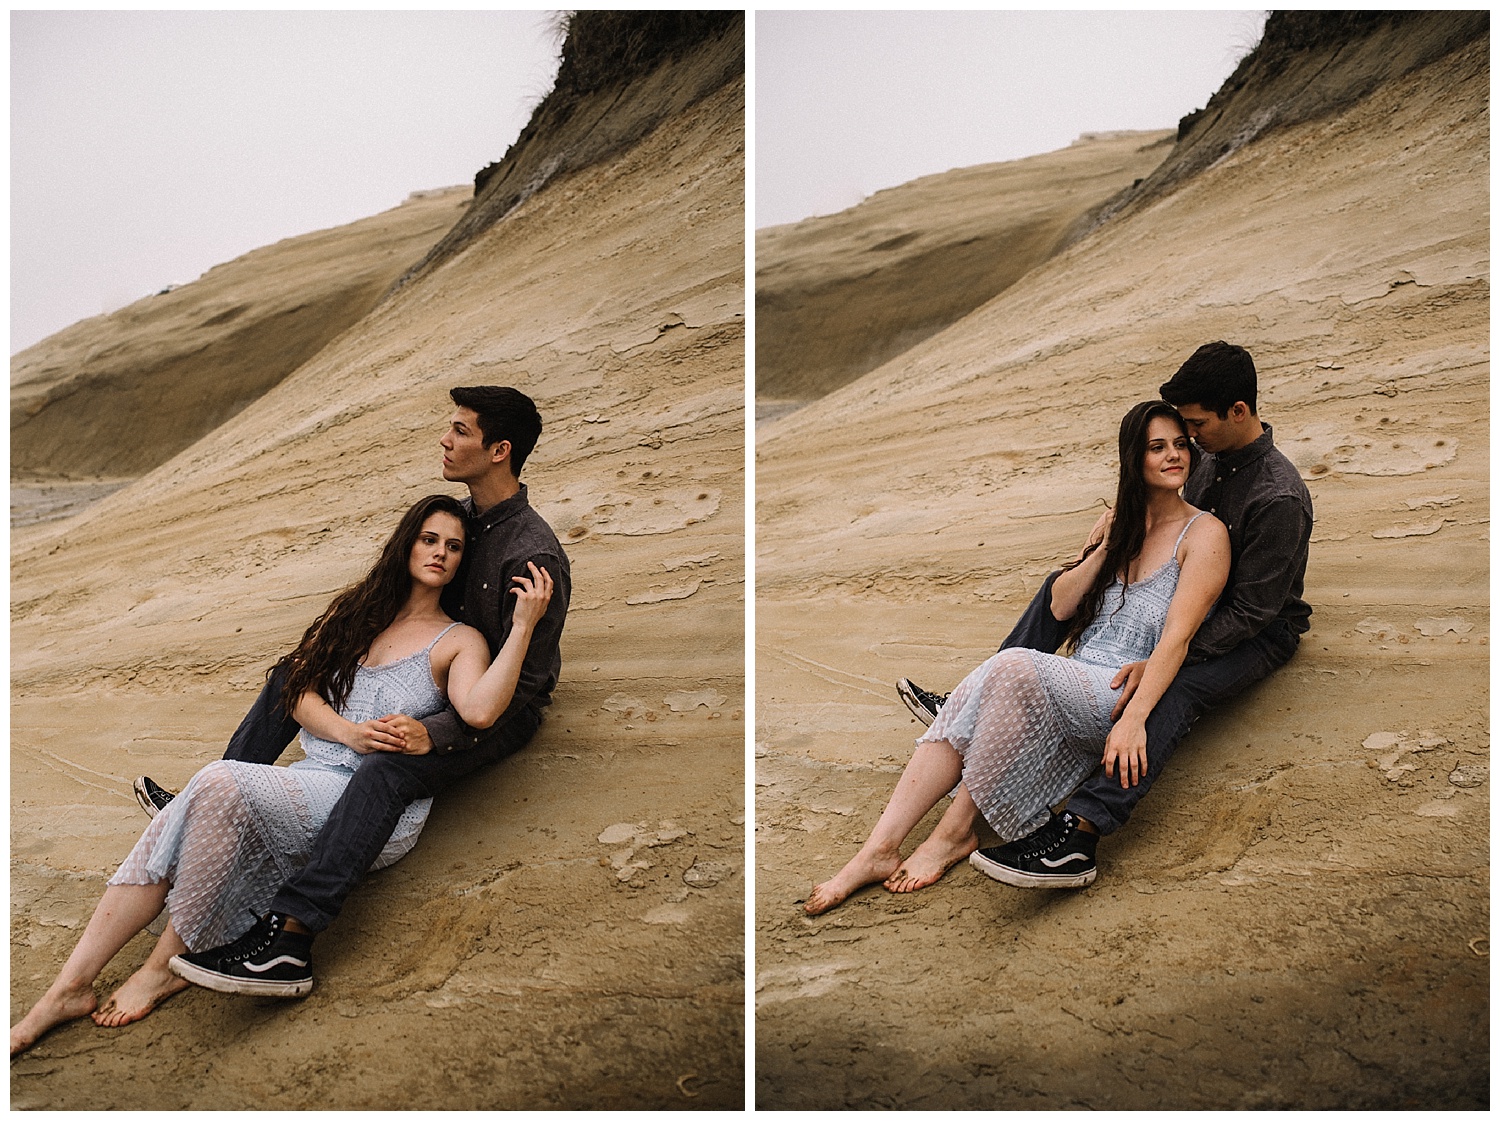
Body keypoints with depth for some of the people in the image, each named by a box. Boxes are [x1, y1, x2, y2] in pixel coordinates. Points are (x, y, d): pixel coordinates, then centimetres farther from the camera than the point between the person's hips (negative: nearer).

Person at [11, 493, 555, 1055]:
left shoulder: (459, 641, 6)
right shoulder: (356, 610, 20)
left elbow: (480, 710, -16)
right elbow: (301, 693, 11)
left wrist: (524, 624, -20)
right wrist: (348, 732, -8)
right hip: (313, 781, 5)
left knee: (221, 785, -29)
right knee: (174, 822, -21)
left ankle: (169, 963, -15)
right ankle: (69, 989, -21)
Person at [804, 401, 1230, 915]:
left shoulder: (1203, 533, -1)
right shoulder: (1114, 522, 19)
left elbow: (1176, 637, -14)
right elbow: (1058, 607, 12)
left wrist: (1135, 719, -27)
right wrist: (1106, 547, 0)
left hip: (1129, 692, -6)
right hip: (1076, 679, 6)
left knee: (1014, 668, -34)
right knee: (973, 690, -24)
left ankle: (957, 831, -21)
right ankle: (879, 850, -31)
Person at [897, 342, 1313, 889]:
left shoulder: (1280, 498, -25)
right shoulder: (1211, 460, 2)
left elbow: (1251, 611, -28)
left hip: (1261, 633, -9)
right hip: (1190, 601, 9)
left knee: (1174, 689, -41)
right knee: (1066, 585, 4)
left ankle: (1076, 832, -58)